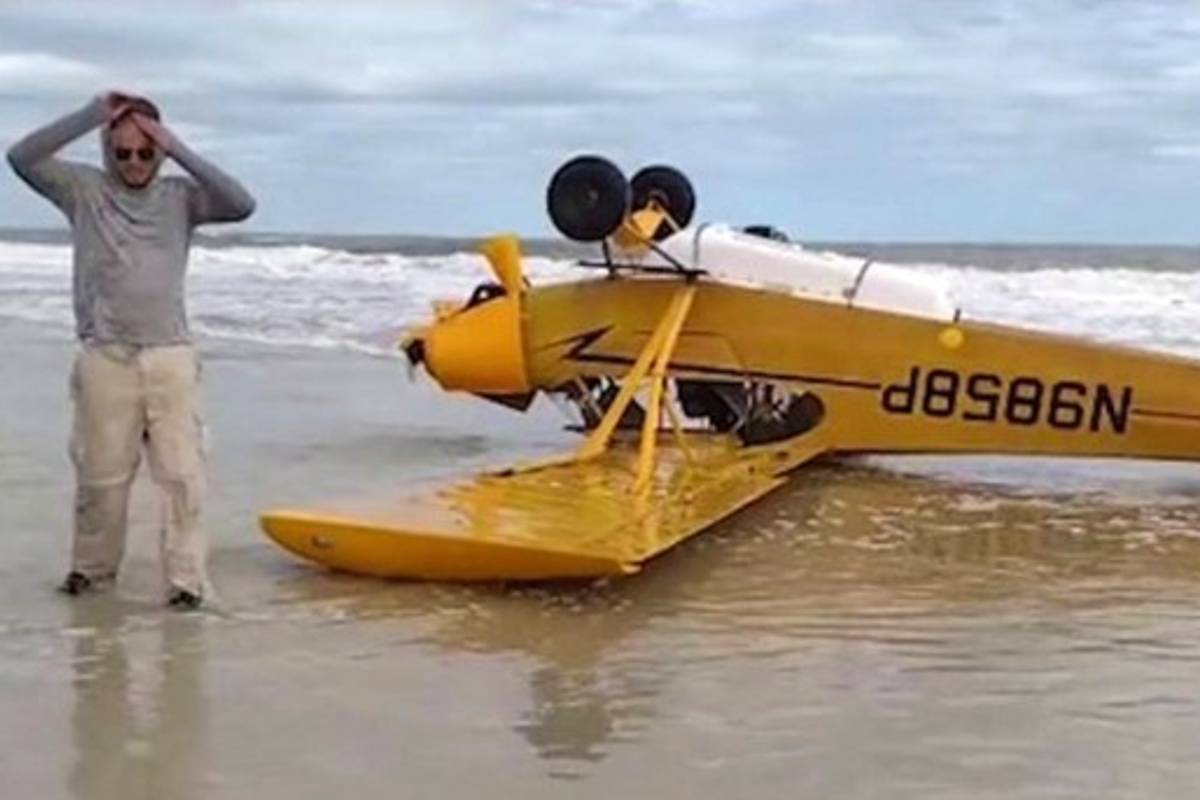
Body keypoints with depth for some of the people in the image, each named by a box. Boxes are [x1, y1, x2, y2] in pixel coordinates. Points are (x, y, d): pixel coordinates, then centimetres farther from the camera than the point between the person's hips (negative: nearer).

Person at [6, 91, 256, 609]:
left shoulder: (179, 196, 5)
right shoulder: (84, 190, 5)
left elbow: (241, 205, -11)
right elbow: (22, 157, -9)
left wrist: (178, 150, -14)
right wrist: (90, 115, -13)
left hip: (170, 359, 0)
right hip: (104, 359, 0)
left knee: (181, 473, -4)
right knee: (100, 474, 9)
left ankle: (186, 577, 1)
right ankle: (92, 567, 26)